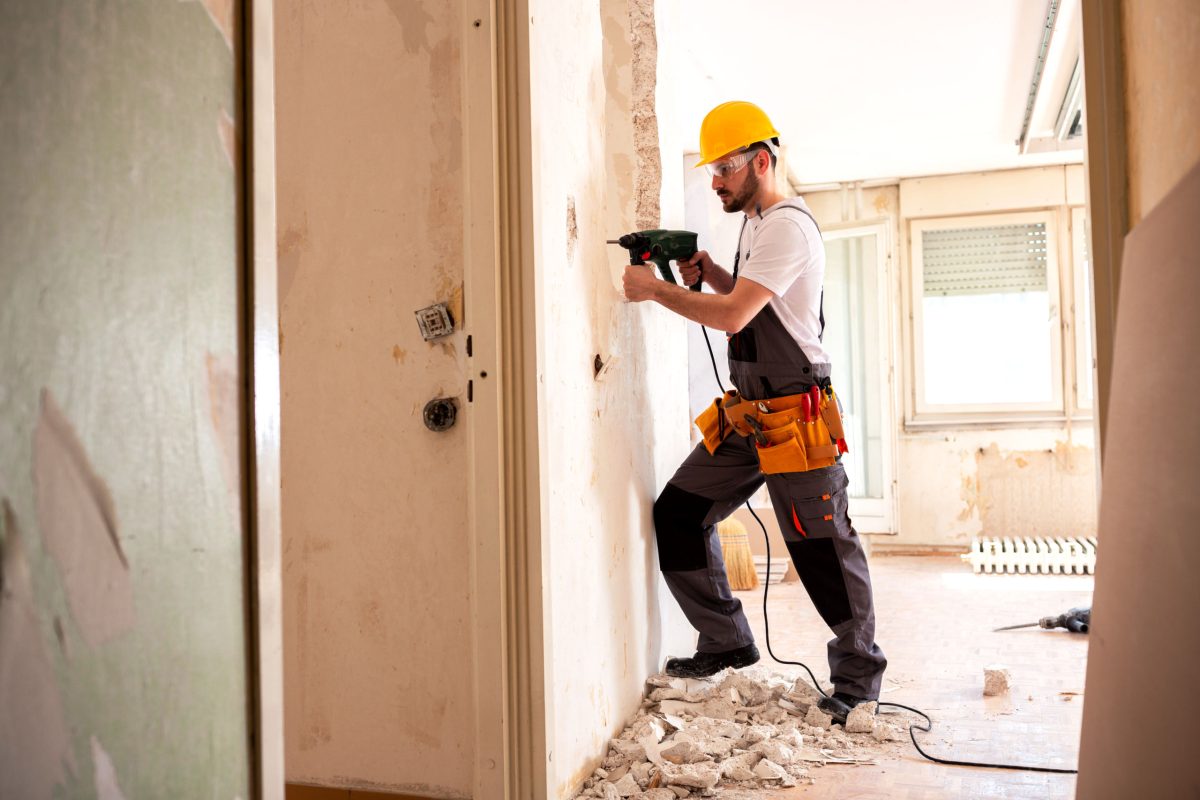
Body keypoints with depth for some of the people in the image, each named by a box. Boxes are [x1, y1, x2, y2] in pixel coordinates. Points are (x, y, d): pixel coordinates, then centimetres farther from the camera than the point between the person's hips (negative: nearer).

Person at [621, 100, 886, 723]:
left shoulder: (788, 225, -14)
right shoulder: (756, 223, 17)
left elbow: (733, 315, -24)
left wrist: (655, 289, -15)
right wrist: (709, 273, 10)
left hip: (795, 417, -9)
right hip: (742, 415, 10)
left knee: (821, 545, -2)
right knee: (678, 515, 6)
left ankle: (858, 675, 16)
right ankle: (727, 641, 20)